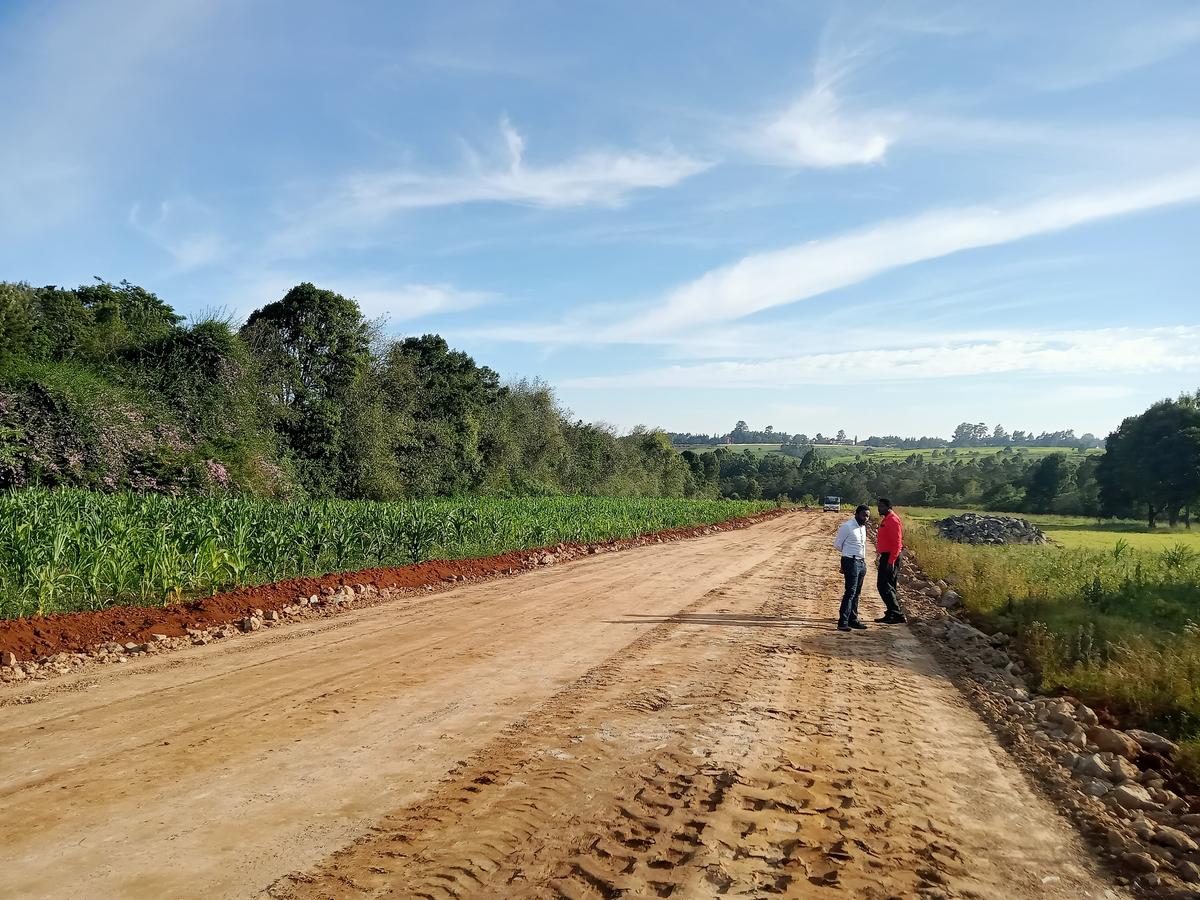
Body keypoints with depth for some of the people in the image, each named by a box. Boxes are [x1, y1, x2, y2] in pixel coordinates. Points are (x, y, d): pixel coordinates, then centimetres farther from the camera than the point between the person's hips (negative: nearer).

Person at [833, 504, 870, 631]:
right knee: (850, 592, -11)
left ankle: (853, 620, 20)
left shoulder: (863, 527, 12)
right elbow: (837, 544, -6)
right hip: (851, 562, -8)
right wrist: (848, 553, 7)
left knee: (856, 593, 12)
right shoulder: (847, 526, -13)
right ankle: (842, 622, -10)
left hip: (862, 563, 8)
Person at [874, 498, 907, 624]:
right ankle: (891, 615, 18)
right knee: (888, 586, 13)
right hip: (886, 557, 11)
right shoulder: (885, 520, 16)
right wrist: (880, 558, 23)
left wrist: (891, 561, -24)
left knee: (884, 586, -12)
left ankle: (898, 614, -10)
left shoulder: (893, 521, -16)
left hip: (891, 557, -11)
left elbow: (897, 543, -21)